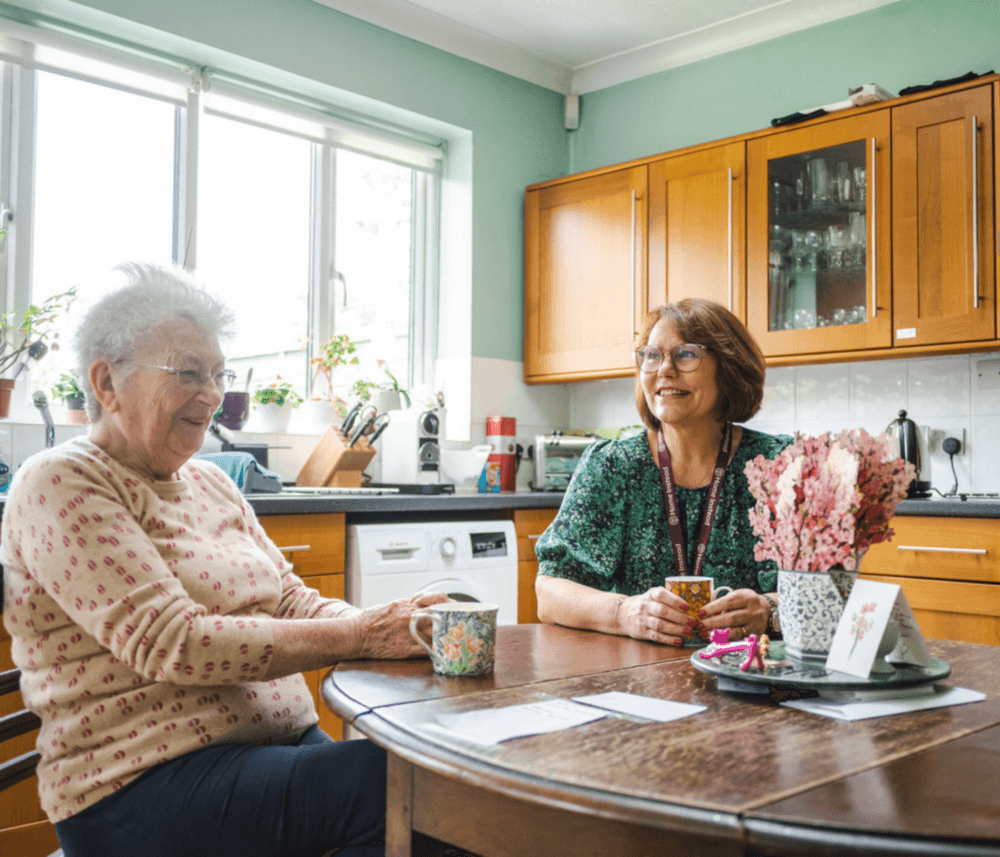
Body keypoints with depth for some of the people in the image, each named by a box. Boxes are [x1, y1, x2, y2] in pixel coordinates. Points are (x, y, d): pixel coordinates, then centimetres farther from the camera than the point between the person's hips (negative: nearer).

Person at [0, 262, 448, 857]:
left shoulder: (210, 483, 17)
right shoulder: (60, 485, -8)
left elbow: (292, 600, 12)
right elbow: (171, 644, -18)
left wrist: (390, 623, -9)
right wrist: (360, 637, -22)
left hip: (283, 744, 7)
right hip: (143, 783, -7)